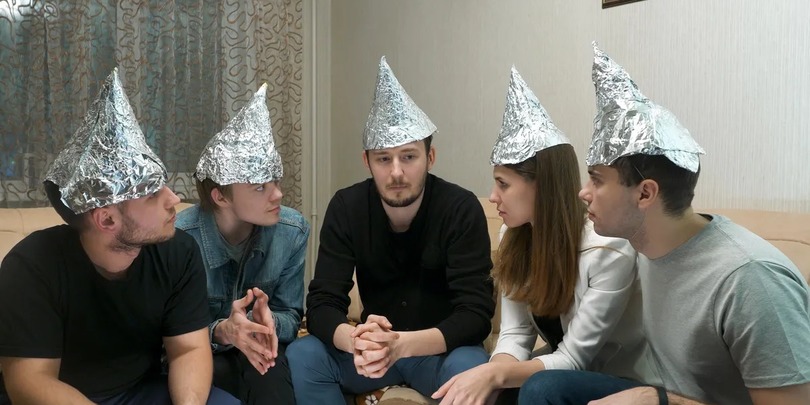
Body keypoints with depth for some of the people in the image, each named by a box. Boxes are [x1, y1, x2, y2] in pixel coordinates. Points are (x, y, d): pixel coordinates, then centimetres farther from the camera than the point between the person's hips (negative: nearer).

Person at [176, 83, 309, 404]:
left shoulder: (293, 230, -12)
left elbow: (291, 317, -4)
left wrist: (269, 322, -27)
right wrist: (222, 331, -33)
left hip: (257, 351, 2)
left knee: (267, 369, -31)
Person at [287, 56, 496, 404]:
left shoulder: (461, 208, -20)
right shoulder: (346, 208, -12)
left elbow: (475, 313, -24)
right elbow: (322, 304, -15)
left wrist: (402, 344, -42)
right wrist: (356, 340, -39)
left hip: (442, 350, -2)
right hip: (377, 348, 3)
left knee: (468, 368, -34)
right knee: (300, 357, -22)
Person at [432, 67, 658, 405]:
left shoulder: (608, 248, -24)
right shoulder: (517, 237, -5)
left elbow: (573, 359, -22)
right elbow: (515, 334, -7)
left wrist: (494, 373, -36)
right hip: (567, 376, 5)